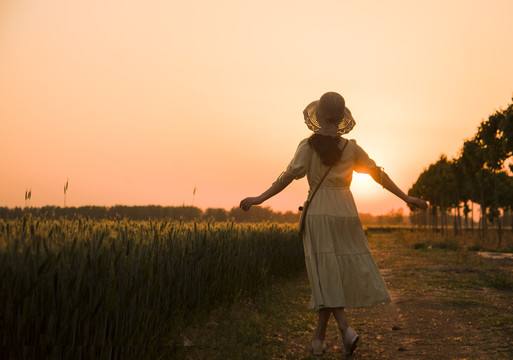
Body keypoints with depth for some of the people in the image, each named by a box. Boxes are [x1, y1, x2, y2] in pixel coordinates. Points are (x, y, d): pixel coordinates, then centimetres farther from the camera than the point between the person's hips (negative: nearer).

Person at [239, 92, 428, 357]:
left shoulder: (308, 145, -2)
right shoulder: (351, 147, 7)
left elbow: (290, 175, -12)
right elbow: (379, 175, 9)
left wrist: (260, 198, -10)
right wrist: (406, 198, 17)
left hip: (318, 215, -2)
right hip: (345, 215, 2)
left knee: (326, 277, 1)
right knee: (340, 275, 9)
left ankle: (345, 328, -19)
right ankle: (318, 338, 11)